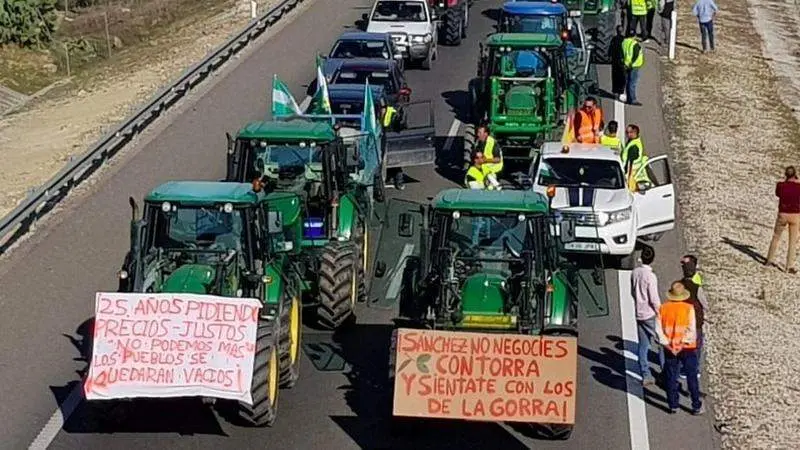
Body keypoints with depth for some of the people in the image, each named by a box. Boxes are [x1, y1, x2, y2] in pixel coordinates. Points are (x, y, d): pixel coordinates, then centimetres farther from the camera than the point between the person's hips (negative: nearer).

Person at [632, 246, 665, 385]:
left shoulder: (634, 272, 0)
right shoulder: (650, 276, -20)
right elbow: (654, 299, -19)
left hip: (639, 314, 6)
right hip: (650, 315, -6)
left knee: (643, 345, 9)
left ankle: (645, 375, 10)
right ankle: (665, 371, 13)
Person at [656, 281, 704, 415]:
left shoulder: (663, 308, -4)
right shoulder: (688, 308, -11)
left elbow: (658, 328, -7)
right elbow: (691, 329, -17)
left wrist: (667, 344, -6)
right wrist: (683, 343, -13)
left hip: (670, 349, 2)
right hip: (687, 348, -2)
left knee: (671, 378, 12)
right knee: (692, 378, 8)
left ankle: (673, 405, 16)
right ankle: (697, 406, 13)